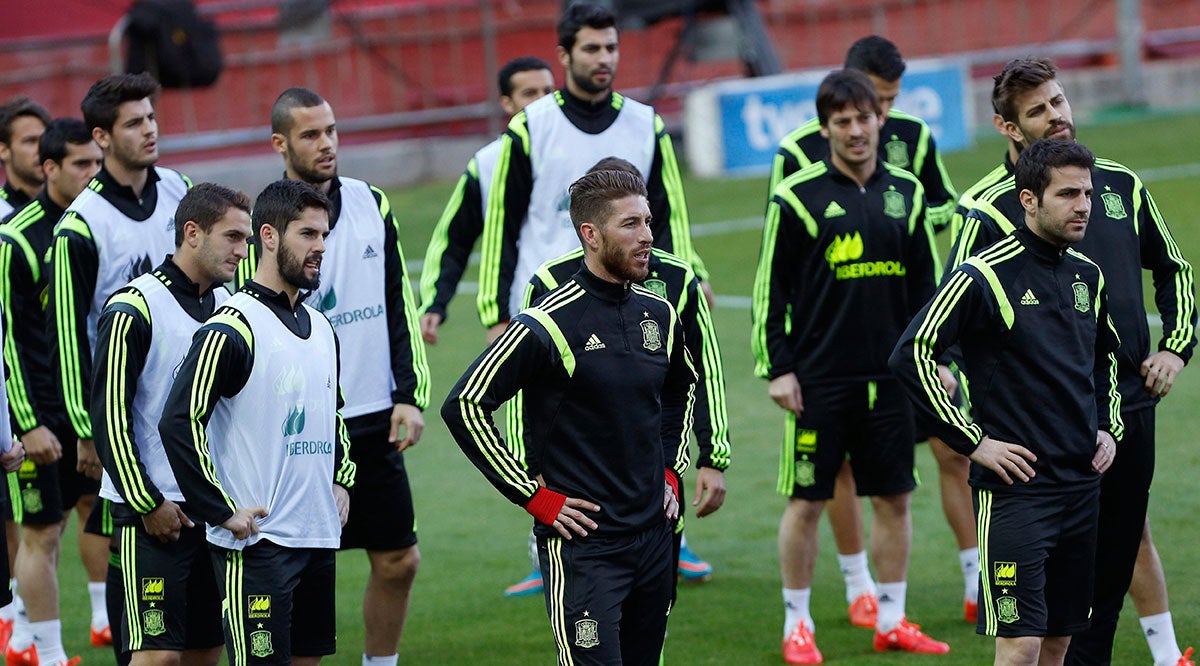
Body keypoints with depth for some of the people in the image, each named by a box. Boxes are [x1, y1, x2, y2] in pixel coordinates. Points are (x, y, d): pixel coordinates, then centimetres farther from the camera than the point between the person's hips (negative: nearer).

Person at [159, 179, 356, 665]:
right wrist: (223, 511, -17)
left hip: (319, 535, 8)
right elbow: (178, 423, -18)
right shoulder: (232, 329, -12)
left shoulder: (321, 328, 14)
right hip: (256, 540, -8)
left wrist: (342, 481, 16)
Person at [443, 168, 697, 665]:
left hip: (654, 537, 7)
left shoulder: (659, 315, 9)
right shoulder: (550, 325, -13)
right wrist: (536, 498, -11)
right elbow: (463, 406, -13)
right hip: (583, 544, -7)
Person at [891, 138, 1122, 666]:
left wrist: (1108, 427, 16)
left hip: (1083, 484, 7)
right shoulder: (986, 276, -11)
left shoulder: (1087, 276, 12)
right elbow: (910, 356, -15)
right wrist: (973, 441, -14)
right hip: (1015, 488, -7)